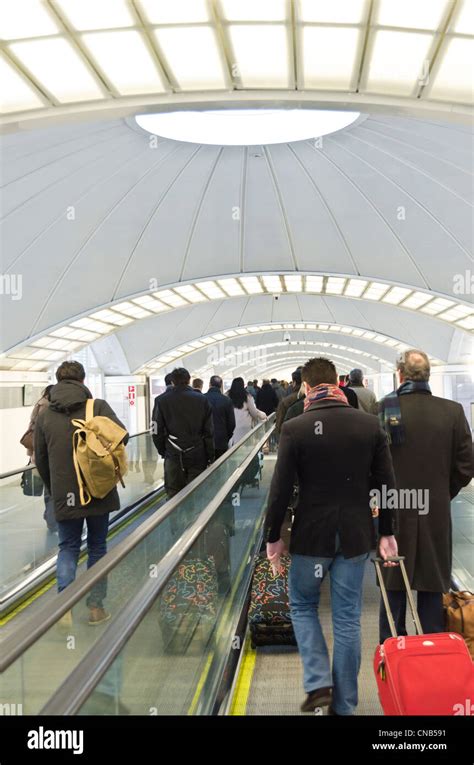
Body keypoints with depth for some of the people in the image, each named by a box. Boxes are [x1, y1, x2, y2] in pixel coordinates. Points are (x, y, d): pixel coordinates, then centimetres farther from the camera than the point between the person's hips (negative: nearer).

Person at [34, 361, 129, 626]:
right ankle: (96, 606, 16)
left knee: (68, 547, 14)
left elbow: (41, 460, 7)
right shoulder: (98, 406, -6)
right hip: (98, 492, -1)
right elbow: (122, 435, -17)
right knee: (97, 547, 13)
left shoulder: (45, 415, 2)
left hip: (64, 495, 1)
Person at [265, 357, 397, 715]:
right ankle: (344, 704, 23)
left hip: (311, 534, -2)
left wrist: (273, 536, 1)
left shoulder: (294, 428, -12)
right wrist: (387, 533, 10)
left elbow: (281, 490, -10)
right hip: (355, 536, 3)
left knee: (302, 605, 20)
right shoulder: (370, 424, -4)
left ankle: (319, 683, 10)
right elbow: (387, 484, 0)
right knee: (348, 618, 12)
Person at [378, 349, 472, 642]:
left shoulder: (384, 409, -12)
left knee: (394, 587, 13)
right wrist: (444, 494, 13)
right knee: (432, 589, 13)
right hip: (437, 514, 1)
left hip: (394, 511, -1)